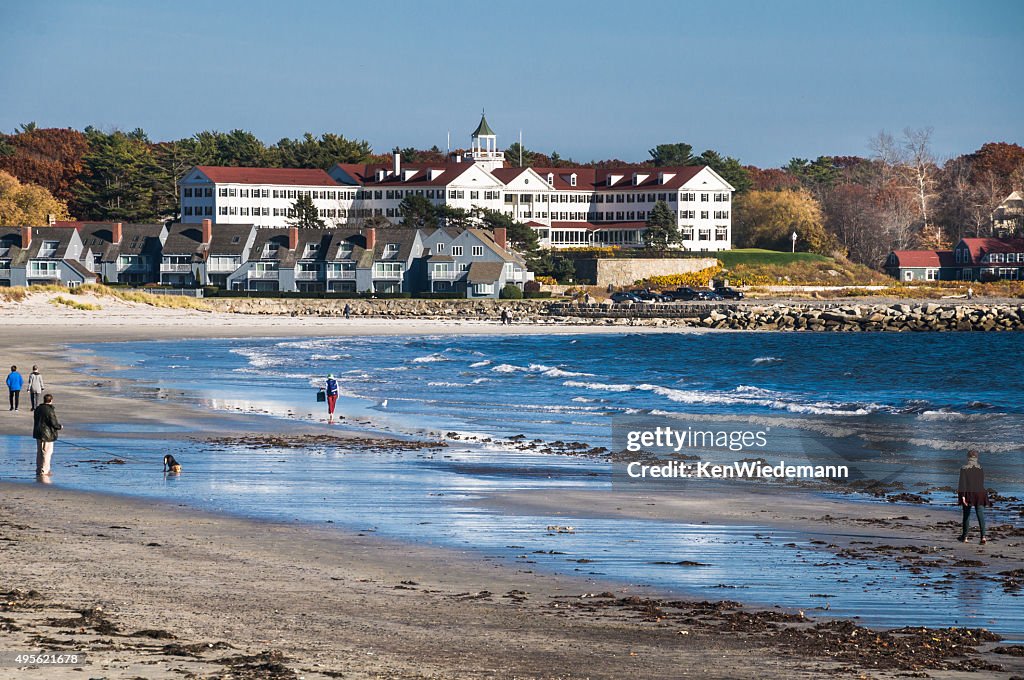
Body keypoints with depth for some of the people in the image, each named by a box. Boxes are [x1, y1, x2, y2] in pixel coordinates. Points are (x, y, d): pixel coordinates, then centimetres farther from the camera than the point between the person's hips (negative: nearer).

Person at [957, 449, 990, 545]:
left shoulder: (964, 469, -6)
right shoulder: (981, 469, 4)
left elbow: (962, 483, -13)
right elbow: (982, 483, 11)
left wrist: (963, 496, -15)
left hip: (968, 494, -1)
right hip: (979, 494, 1)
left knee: (966, 515, 13)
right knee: (980, 515, -4)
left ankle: (964, 537, 23)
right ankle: (983, 536, -20)